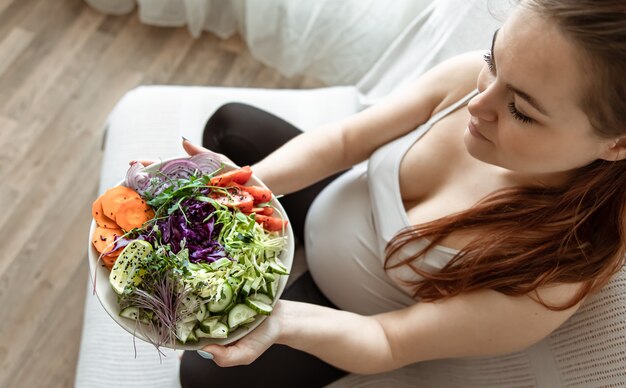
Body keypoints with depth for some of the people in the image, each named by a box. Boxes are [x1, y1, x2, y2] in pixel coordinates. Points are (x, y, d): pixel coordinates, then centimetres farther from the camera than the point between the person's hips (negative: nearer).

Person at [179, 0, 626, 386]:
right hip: (328, 208, 4)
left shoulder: (554, 274, -39)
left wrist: (278, 322, -48)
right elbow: (344, 140, -17)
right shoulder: (472, 78, -30)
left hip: (350, 315, -3)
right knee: (230, 123, 9)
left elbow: (389, 343, -30)